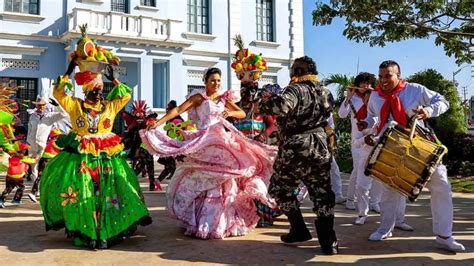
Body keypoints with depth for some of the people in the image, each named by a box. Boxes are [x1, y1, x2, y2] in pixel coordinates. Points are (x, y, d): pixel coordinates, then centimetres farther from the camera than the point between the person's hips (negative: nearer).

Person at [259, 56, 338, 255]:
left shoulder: (296, 89, -13)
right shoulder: (325, 92, 10)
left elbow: (281, 105, -33)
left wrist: (265, 102, -13)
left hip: (295, 150, -6)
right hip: (320, 149, 6)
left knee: (280, 189, 15)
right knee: (322, 195, 10)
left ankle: (299, 230, 18)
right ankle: (329, 242, 8)